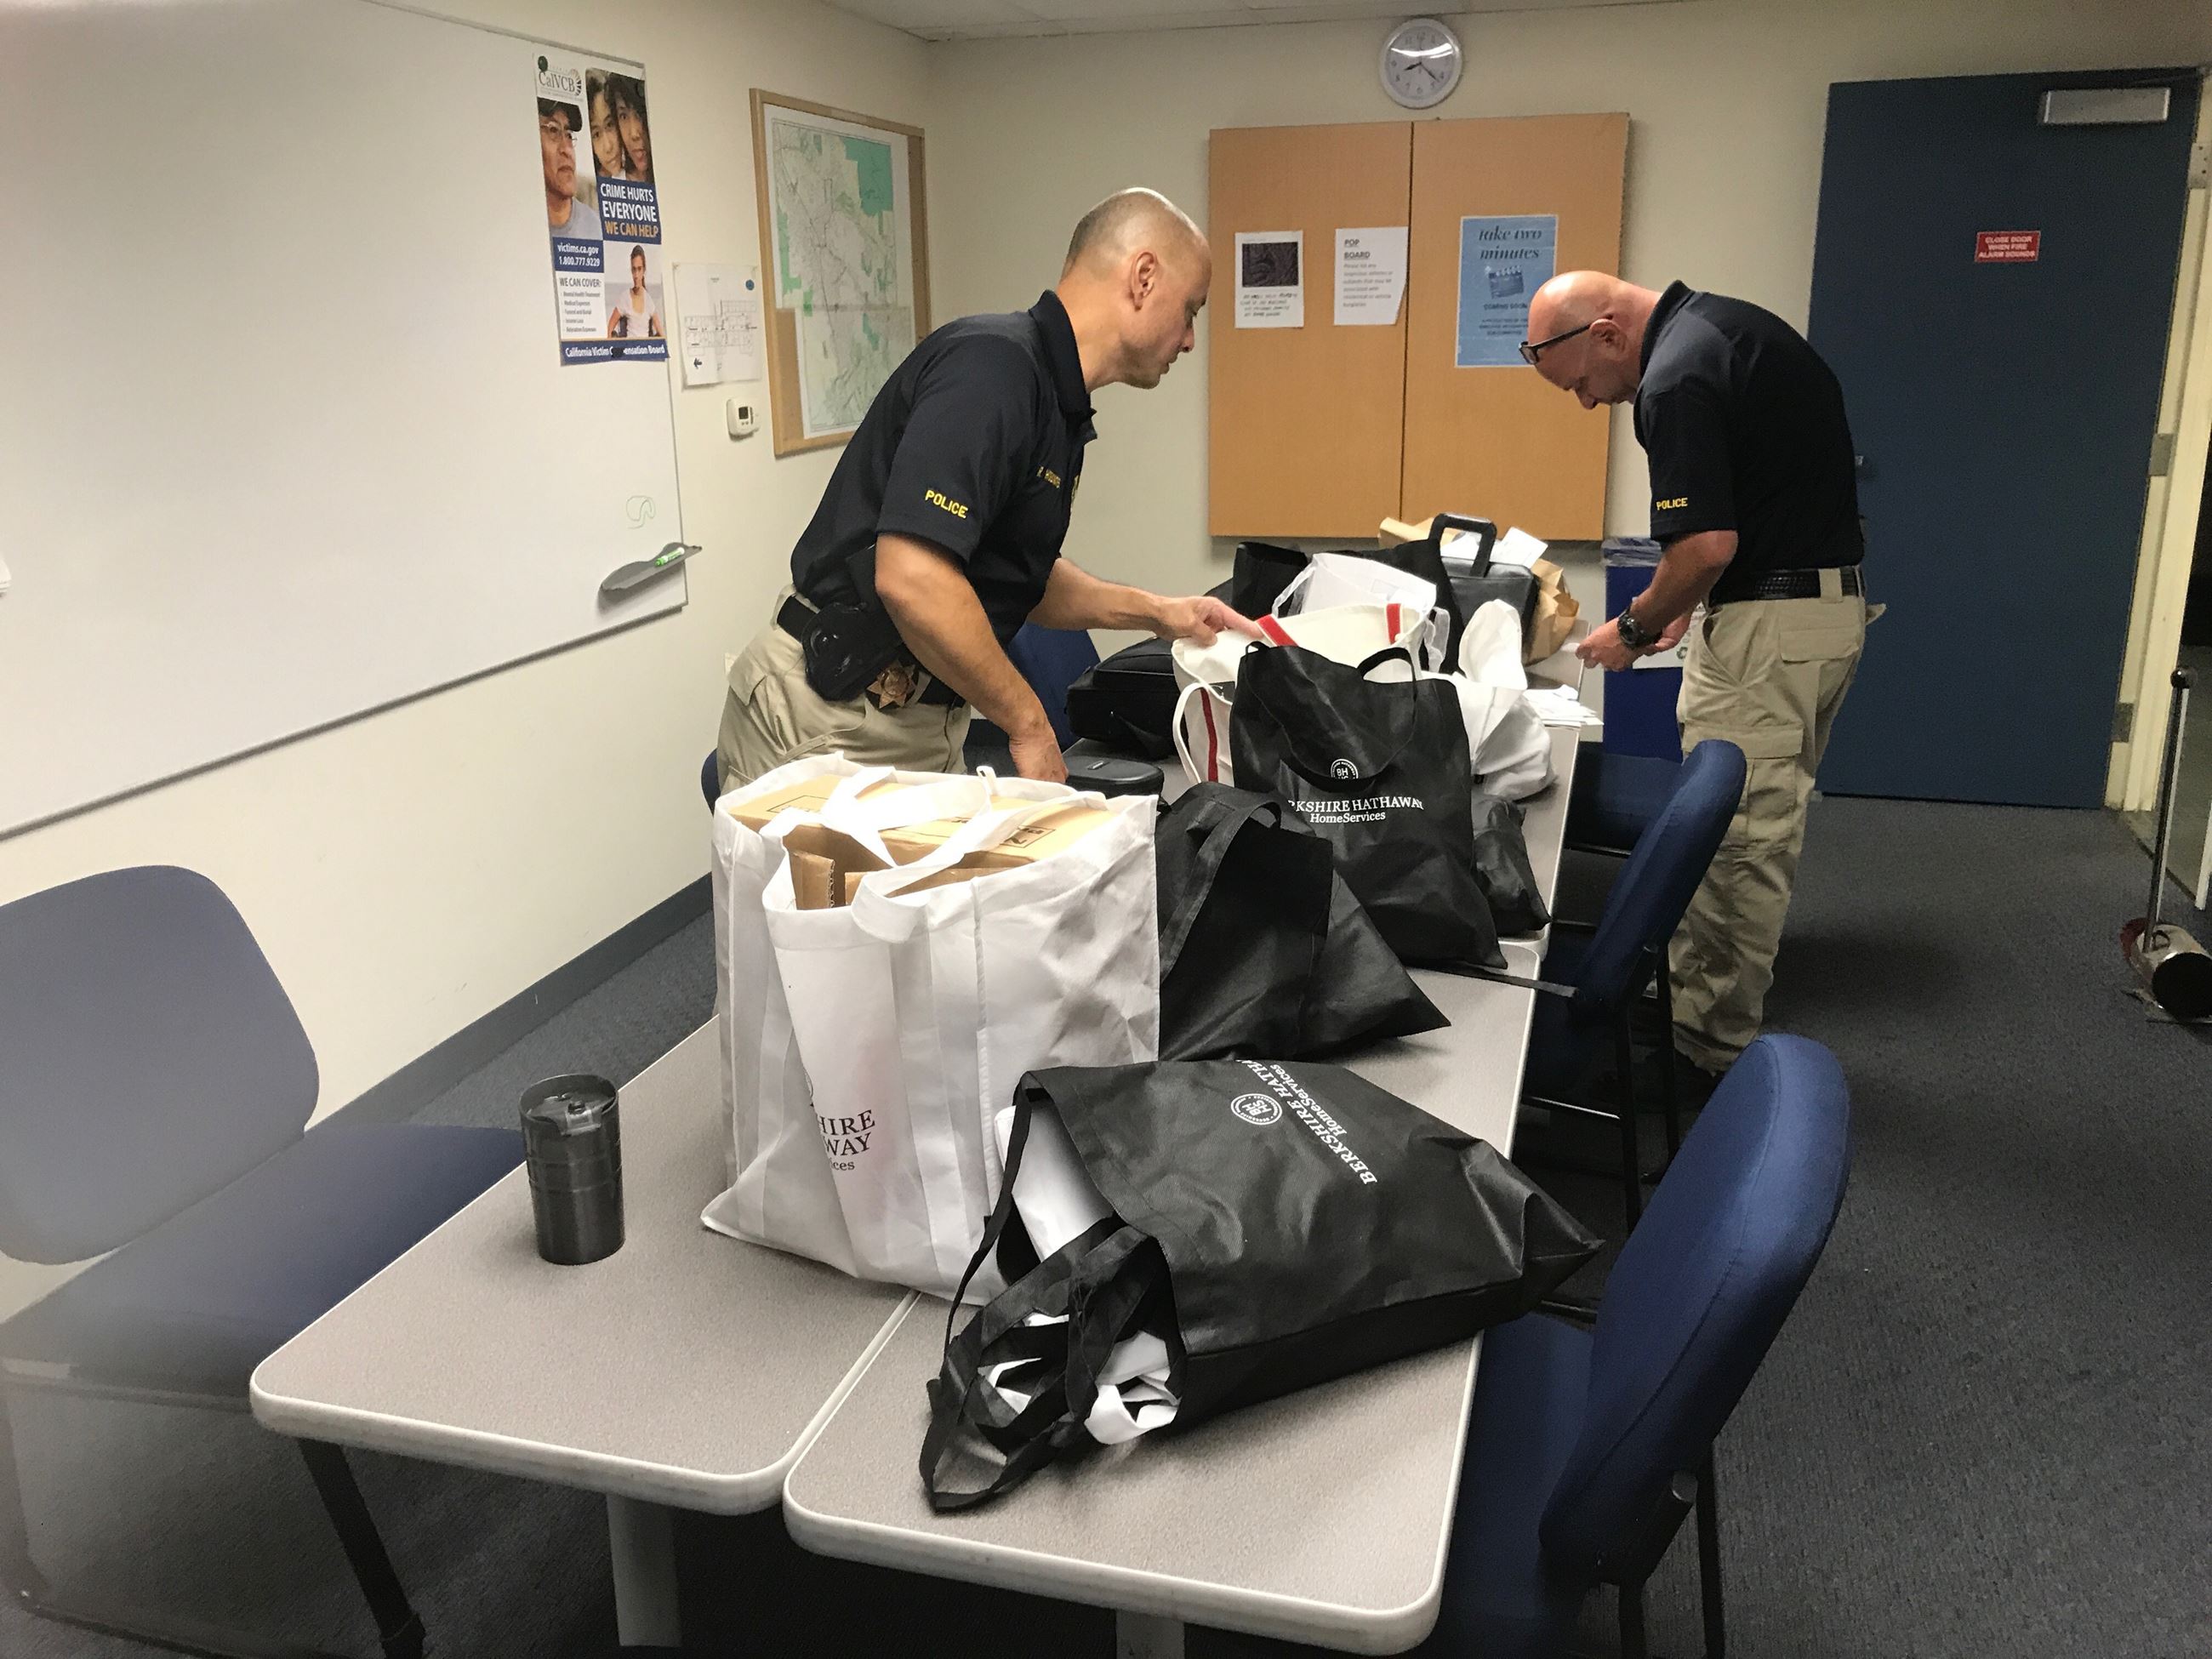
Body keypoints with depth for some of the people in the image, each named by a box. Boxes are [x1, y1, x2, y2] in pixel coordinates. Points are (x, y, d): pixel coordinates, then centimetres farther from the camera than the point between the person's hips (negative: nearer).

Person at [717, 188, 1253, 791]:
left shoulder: (1056, 405, 12)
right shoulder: (992, 367, -20)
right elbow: (910, 578, -30)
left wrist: (1156, 612, 16)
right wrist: (1028, 723, -19)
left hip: (920, 728, 9)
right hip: (825, 723, -9)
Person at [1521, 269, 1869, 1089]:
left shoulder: (1676, 379, -19)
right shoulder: (1724, 325, 12)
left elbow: (1708, 546, -24)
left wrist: (1635, 629, -7)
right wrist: (1685, 605, 15)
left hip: (1769, 622, -11)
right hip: (1834, 604, 11)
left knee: (1732, 842, -1)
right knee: (1767, 831, 17)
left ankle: (1709, 1048, 9)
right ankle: (1727, 1013, 29)